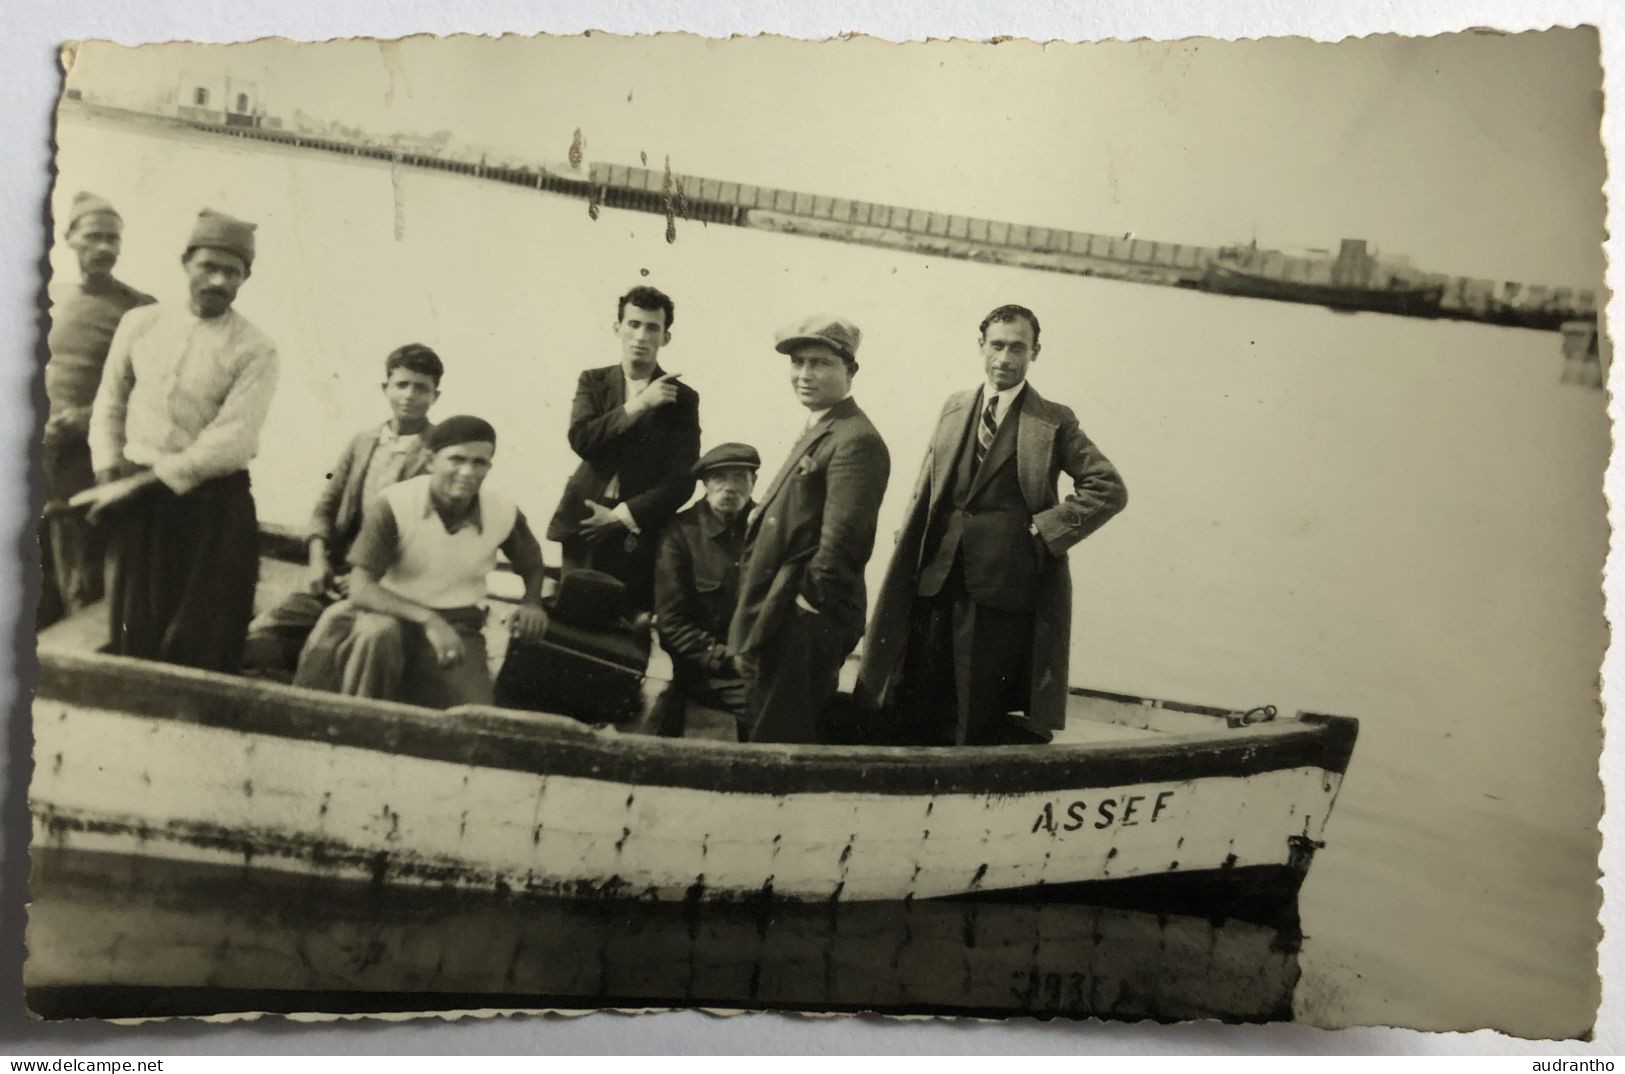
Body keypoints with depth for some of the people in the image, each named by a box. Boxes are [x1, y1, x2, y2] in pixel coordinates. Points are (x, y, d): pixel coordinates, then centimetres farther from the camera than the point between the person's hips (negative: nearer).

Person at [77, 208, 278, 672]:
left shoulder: (254, 350, -6)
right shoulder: (140, 323, 7)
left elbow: (233, 440, -14)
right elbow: (109, 403, 12)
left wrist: (146, 479, -17)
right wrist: (108, 473, -2)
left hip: (212, 501, -3)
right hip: (136, 499, 3)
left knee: (200, 645, 2)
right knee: (134, 635, 11)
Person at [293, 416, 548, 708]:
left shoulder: (504, 513, -6)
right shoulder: (392, 505, -17)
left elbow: (531, 564, 16)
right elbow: (361, 589, -23)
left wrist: (532, 602, -7)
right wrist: (428, 620, -37)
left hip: (459, 628, 2)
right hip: (393, 614, -2)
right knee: (378, 632, -38)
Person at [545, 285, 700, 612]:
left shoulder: (682, 398, 3)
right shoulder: (593, 382, 10)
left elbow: (682, 480, -3)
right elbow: (580, 440, -7)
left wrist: (622, 515, -9)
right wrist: (639, 405, -13)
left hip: (640, 535, -2)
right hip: (585, 526, 2)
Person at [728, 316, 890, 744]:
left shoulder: (855, 440, -18)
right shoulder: (817, 432, 16)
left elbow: (842, 537, -24)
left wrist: (812, 600, -18)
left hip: (806, 627, -10)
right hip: (777, 621, 10)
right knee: (765, 739, 18)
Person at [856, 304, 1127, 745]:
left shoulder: (1052, 422, 0)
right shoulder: (954, 408, 13)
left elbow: (1109, 489, -4)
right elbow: (924, 495, 14)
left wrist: (1046, 529, -9)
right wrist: (909, 572, 6)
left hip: (1002, 592, -4)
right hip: (935, 587, 4)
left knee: (981, 727, 2)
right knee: (919, 720, 6)